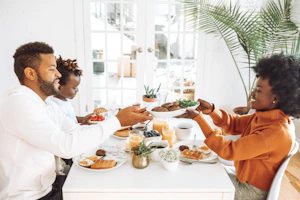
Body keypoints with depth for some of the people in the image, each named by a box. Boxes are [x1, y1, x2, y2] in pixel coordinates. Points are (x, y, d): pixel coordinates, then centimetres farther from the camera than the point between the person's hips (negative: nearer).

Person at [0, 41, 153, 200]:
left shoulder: (48, 106, 6)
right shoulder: (18, 102, -24)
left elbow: (78, 131, 2)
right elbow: (66, 145, -32)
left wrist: (124, 121, -7)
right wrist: (117, 121, -26)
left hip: (48, 186, 8)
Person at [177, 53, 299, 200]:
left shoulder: (277, 132, -34)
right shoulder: (268, 116, -6)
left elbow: (228, 151, -30)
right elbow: (234, 124, 2)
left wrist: (199, 118, -27)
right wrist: (212, 110, -17)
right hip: (243, 176, 7)